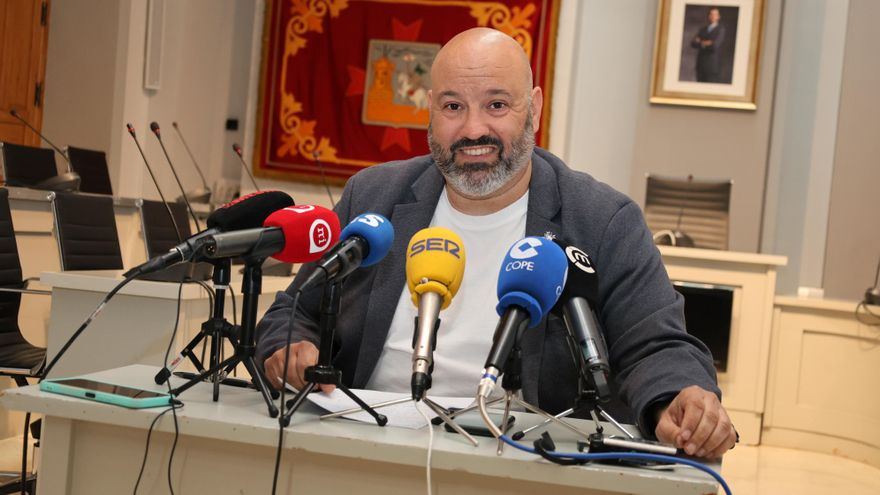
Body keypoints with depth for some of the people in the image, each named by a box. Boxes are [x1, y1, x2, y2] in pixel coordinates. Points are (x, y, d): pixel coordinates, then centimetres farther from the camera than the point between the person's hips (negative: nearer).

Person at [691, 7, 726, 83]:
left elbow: (715, 45, -16)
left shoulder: (720, 29, -2)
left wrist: (701, 43, -3)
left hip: (713, 65, -5)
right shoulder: (703, 29, 15)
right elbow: (693, 43, 5)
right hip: (701, 64, 5)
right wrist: (705, 43, -10)